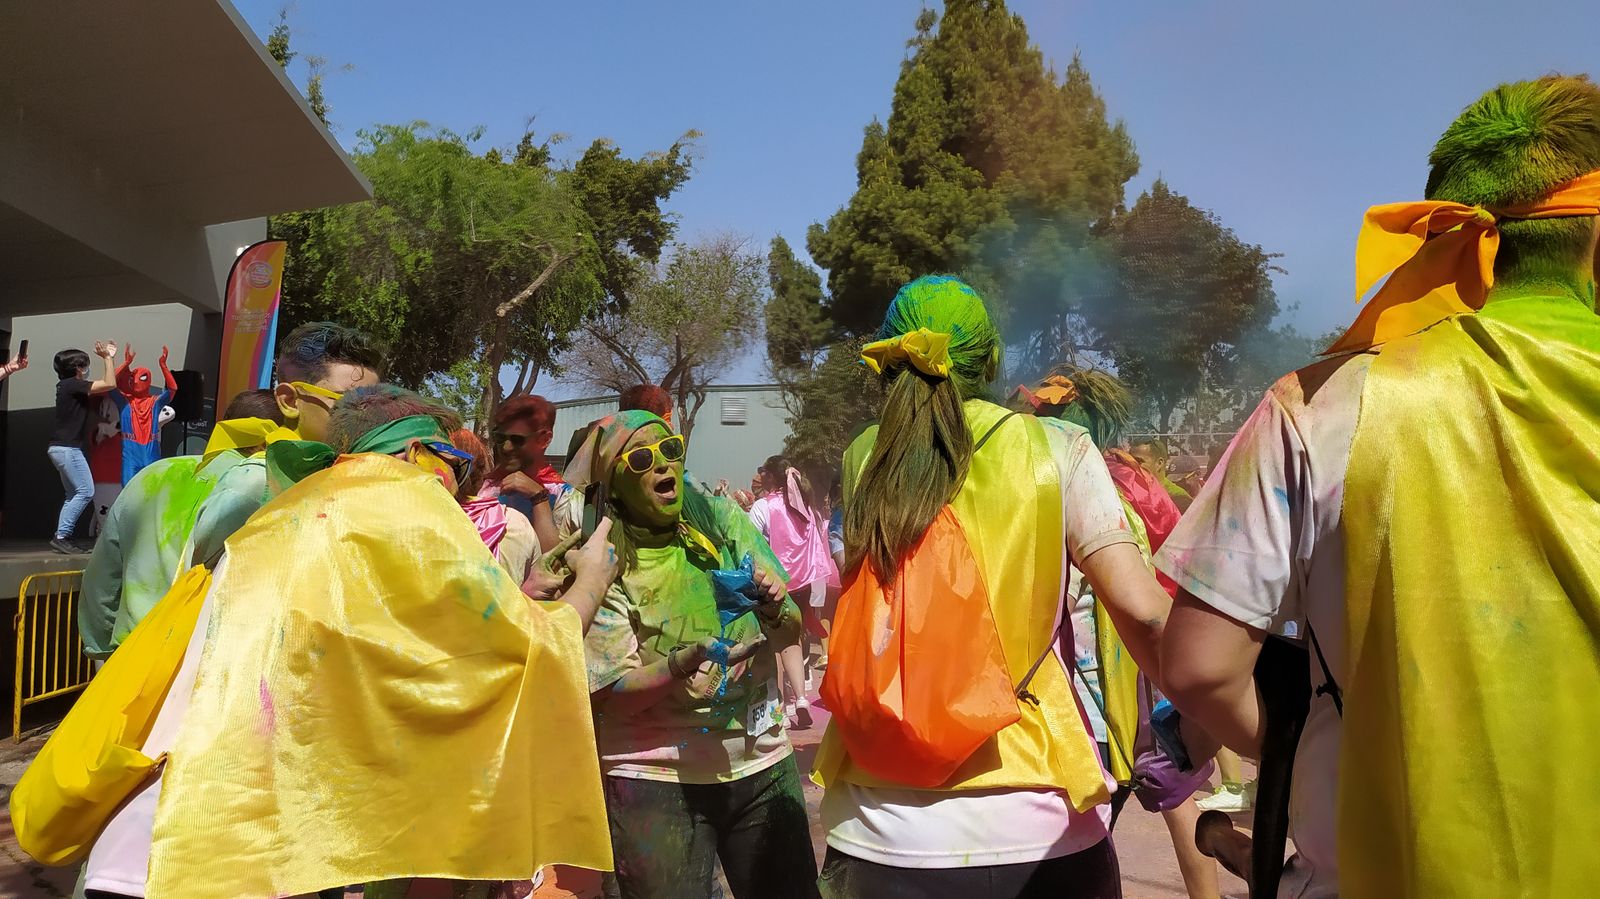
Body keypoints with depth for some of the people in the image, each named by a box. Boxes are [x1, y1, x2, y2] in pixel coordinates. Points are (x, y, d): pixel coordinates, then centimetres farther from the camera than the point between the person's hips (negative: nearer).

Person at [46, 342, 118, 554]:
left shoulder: (67, 385, 15)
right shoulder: (73, 384, -12)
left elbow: (104, 384, 24)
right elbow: (109, 385, -17)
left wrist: (110, 358, 22)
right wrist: (107, 358, -8)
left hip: (62, 447, 10)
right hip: (67, 448, -10)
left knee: (74, 494, 13)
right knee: (85, 491, -10)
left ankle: (62, 537, 11)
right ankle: (61, 536, -11)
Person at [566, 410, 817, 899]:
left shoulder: (724, 521, -1)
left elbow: (791, 632, 4)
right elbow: (612, 698, -13)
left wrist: (774, 611, -18)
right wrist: (682, 663, -30)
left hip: (761, 759, 3)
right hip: (656, 778, -3)